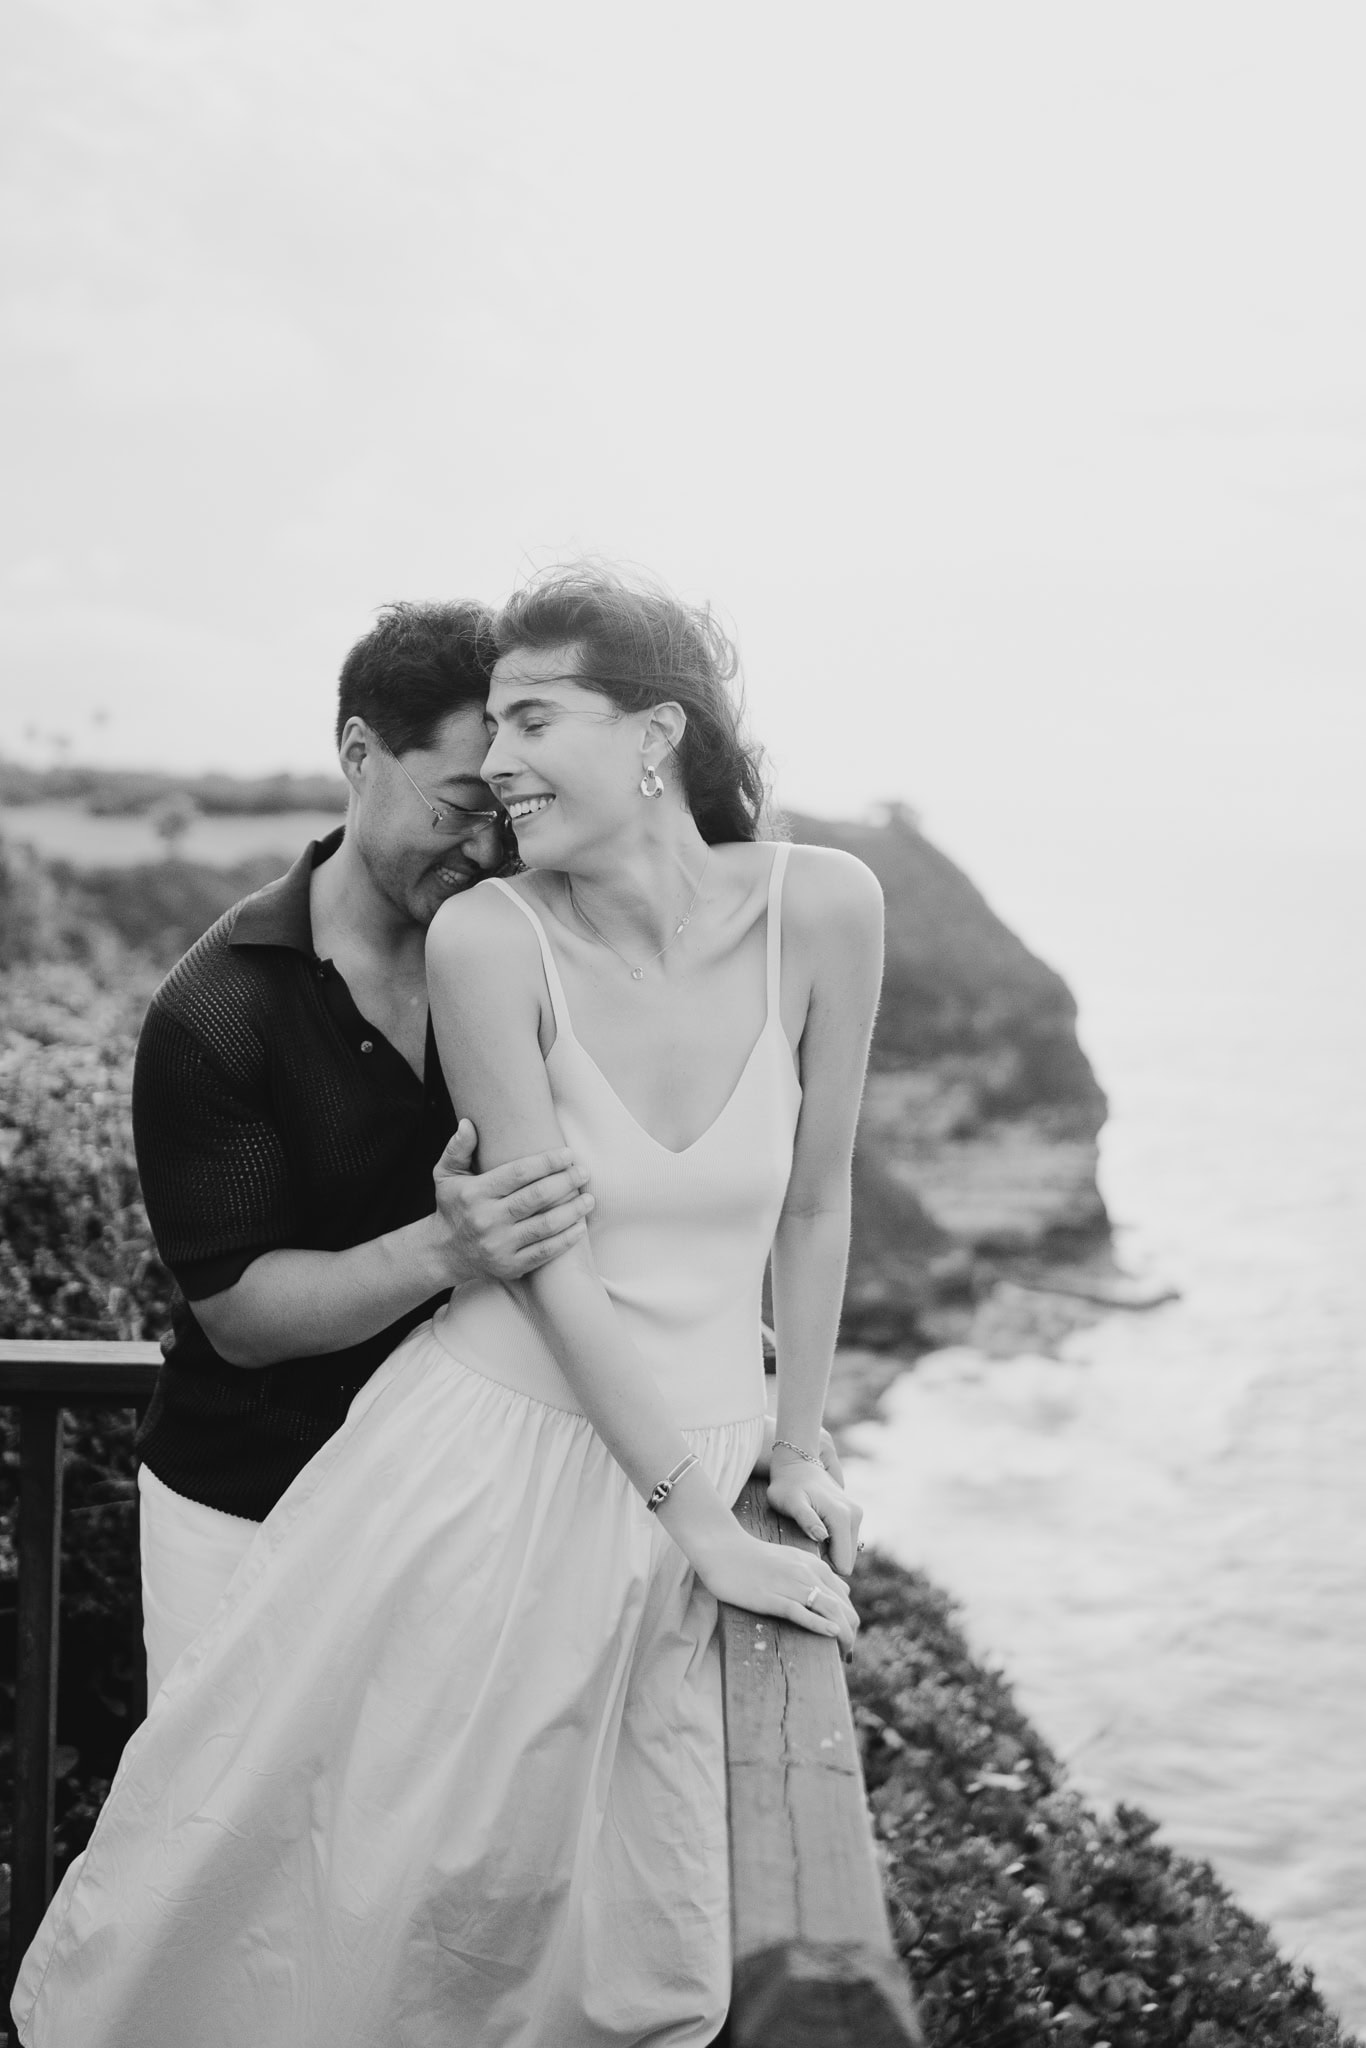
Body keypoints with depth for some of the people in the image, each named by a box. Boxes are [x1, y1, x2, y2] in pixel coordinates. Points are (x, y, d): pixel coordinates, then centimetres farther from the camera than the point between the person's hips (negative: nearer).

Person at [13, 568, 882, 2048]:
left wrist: (795, 1451, 10)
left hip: (668, 1490, 3)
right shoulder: (488, 936, -13)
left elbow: (813, 1201, 5)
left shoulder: (823, 908, -7)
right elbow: (552, 1264, -11)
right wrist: (707, 1526, -10)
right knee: (275, 1869, 0)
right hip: (482, 1456, -2)